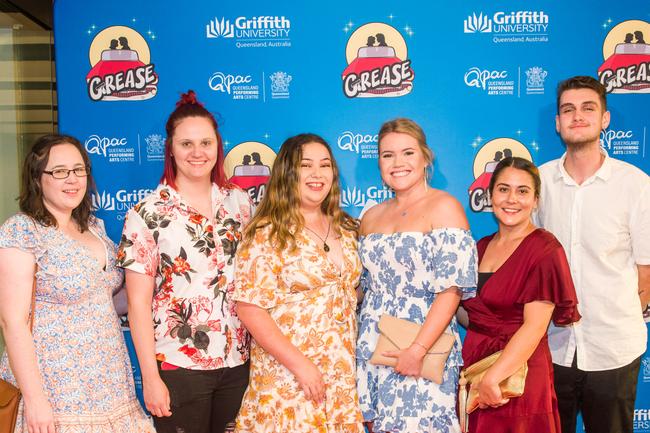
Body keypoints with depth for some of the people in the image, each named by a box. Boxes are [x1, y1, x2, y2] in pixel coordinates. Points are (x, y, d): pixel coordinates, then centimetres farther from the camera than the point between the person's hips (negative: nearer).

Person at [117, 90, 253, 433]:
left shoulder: (238, 201, 3)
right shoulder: (148, 213, -8)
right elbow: (138, 302, -8)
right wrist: (150, 377, -9)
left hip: (237, 361, 4)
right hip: (177, 366, -3)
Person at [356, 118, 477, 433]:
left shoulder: (444, 207, -8)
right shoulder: (371, 216, 10)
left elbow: (452, 289, -15)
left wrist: (418, 349, -20)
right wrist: (355, 341, 9)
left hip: (423, 345, -5)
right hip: (371, 348, 5)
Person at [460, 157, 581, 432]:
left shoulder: (544, 250, -12)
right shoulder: (482, 247, 7)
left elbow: (534, 326, -19)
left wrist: (492, 377, -22)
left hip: (517, 373, -6)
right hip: (473, 364, 6)